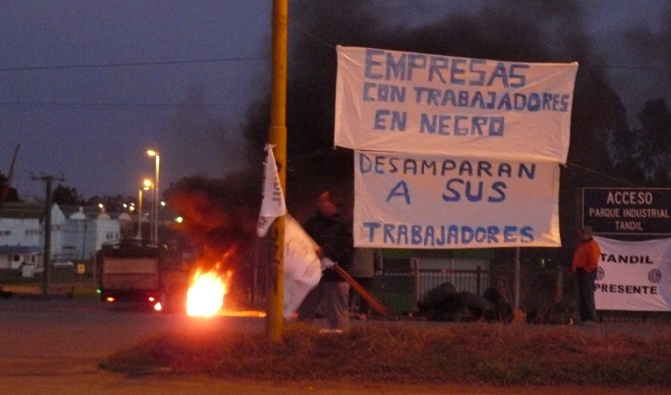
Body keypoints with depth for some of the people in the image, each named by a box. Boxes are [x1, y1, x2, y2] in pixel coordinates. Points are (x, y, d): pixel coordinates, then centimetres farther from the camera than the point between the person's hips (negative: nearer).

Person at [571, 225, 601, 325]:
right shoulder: (582, 245, 21)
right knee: (581, 297, 11)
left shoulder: (592, 245, -10)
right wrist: (574, 268, 16)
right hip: (581, 273, 10)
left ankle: (590, 318, -11)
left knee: (587, 296, -11)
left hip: (587, 273, -10)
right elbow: (577, 259, 28)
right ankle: (584, 318, 15)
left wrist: (586, 270, -17)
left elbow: (593, 261, -18)